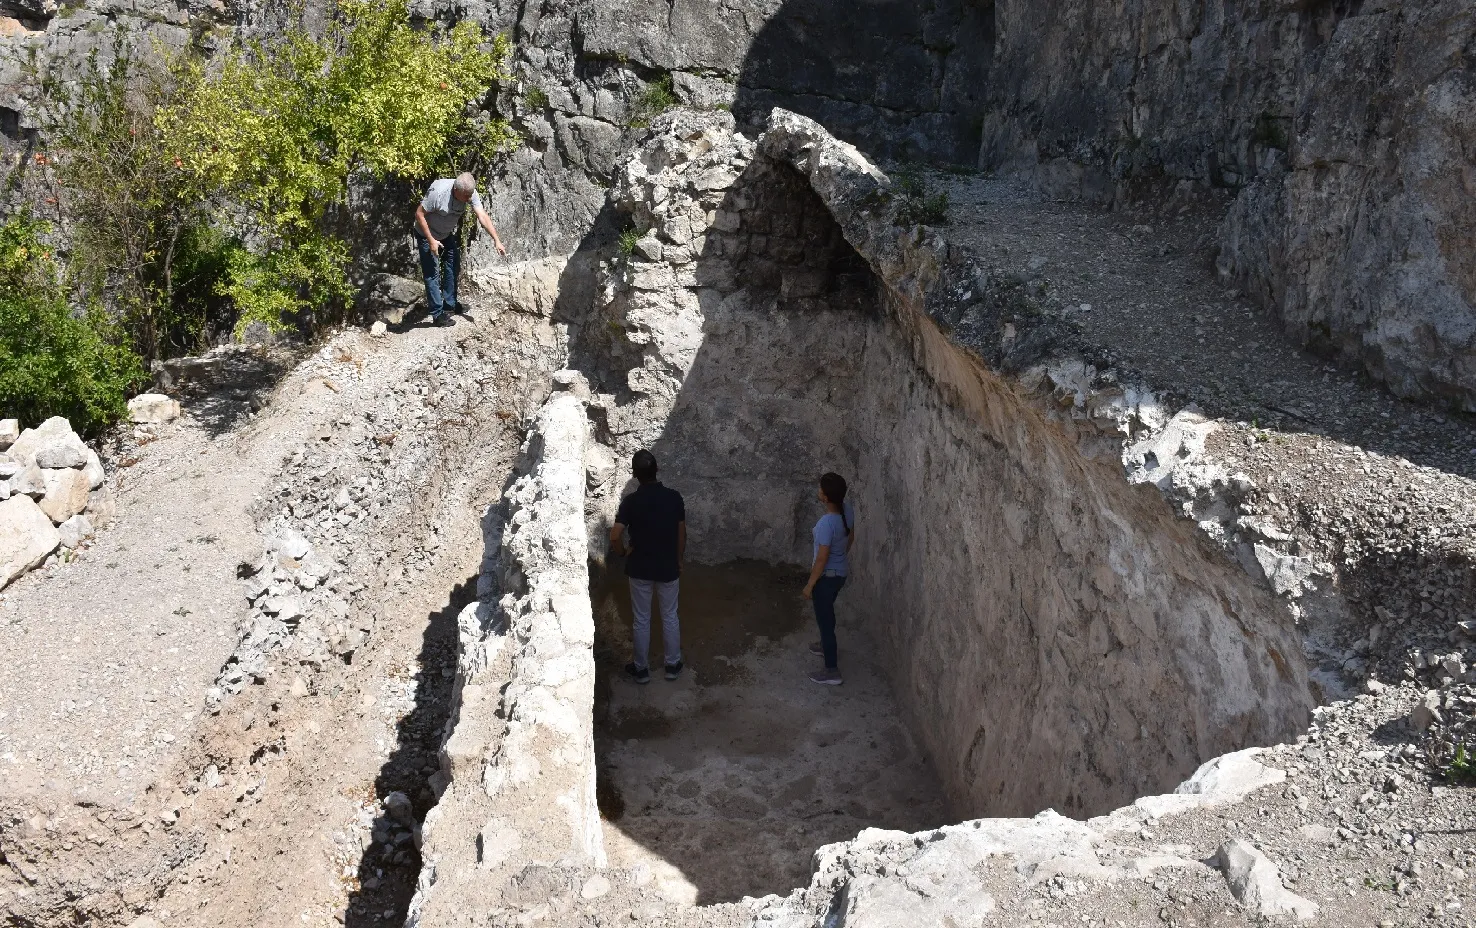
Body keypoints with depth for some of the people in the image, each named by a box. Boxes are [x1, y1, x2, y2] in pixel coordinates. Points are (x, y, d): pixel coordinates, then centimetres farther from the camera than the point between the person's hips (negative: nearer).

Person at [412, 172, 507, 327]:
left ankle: (449, 304, 28)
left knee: (453, 268, 13)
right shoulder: (438, 192, -37)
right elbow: (419, 214, -28)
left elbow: (482, 216, -24)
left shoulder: (470, 193, -21)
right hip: (427, 235, -6)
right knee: (432, 273, -6)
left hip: (448, 234, 6)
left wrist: (496, 240, -33)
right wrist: (431, 240, -27)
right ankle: (437, 315, -2)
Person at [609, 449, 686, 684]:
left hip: (640, 569, -1)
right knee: (670, 617, 18)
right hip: (668, 567, 1)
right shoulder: (674, 497, -11)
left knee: (641, 620, 14)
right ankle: (673, 665, 30)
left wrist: (624, 552, -4)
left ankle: (641, 669, 26)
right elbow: (681, 534, -2)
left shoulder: (630, 501, -17)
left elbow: (615, 536, -25)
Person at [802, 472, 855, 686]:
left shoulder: (826, 523, -34)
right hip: (841, 571, 9)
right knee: (826, 613, 30)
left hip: (827, 576, -9)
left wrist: (810, 585, -14)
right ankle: (826, 645, 53)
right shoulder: (847, 509, -9)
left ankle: (832, 671, 17)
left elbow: (822, 559, -26)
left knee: (825, 619, 6)